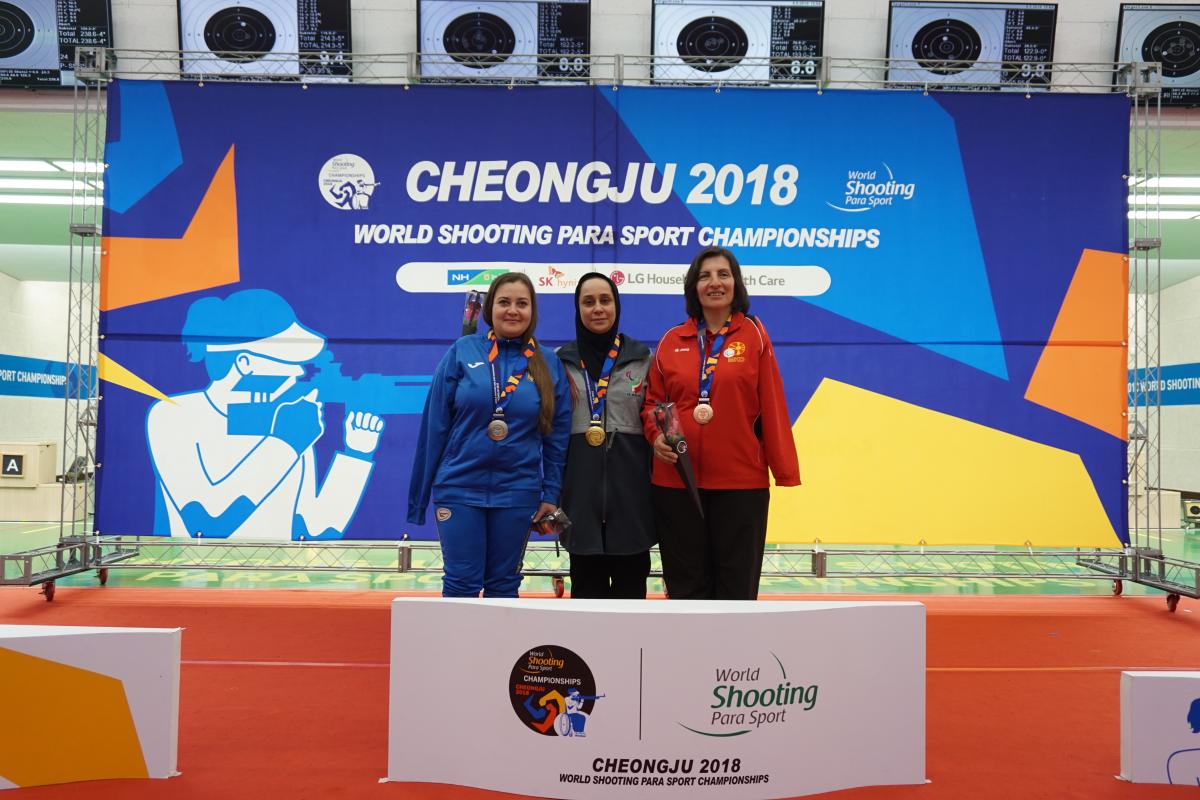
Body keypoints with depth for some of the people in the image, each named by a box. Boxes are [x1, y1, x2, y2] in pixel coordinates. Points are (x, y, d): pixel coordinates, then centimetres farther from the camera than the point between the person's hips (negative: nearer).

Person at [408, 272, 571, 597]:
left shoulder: (548, 366, 3)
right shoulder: (462, 352, -1)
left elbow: (557, 437, 6)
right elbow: (435, 424, -1)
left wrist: (551, 494, 2)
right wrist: (422, 491, -1)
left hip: (518, 493, 2)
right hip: (459, 488, -1)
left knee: (503, 584, 12)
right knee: (461, 582, 2)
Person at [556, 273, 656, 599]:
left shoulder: (641, 357, 5)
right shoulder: (562, 360, 7)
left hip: (630, 483, 0)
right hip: (581, 484, 1)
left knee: (630, 583, 7)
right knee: (587, 583, 8)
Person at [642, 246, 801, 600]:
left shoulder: (753, 335, 2)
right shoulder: (671, 341, 8)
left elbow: (772, 405, -1)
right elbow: (653, 400, 14)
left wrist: (785, 471, -4)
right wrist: (656, 435, -7)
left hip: (741, 482, -2)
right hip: (676, 482, 2)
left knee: (737, 585, 7)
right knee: (686, 585, 10)